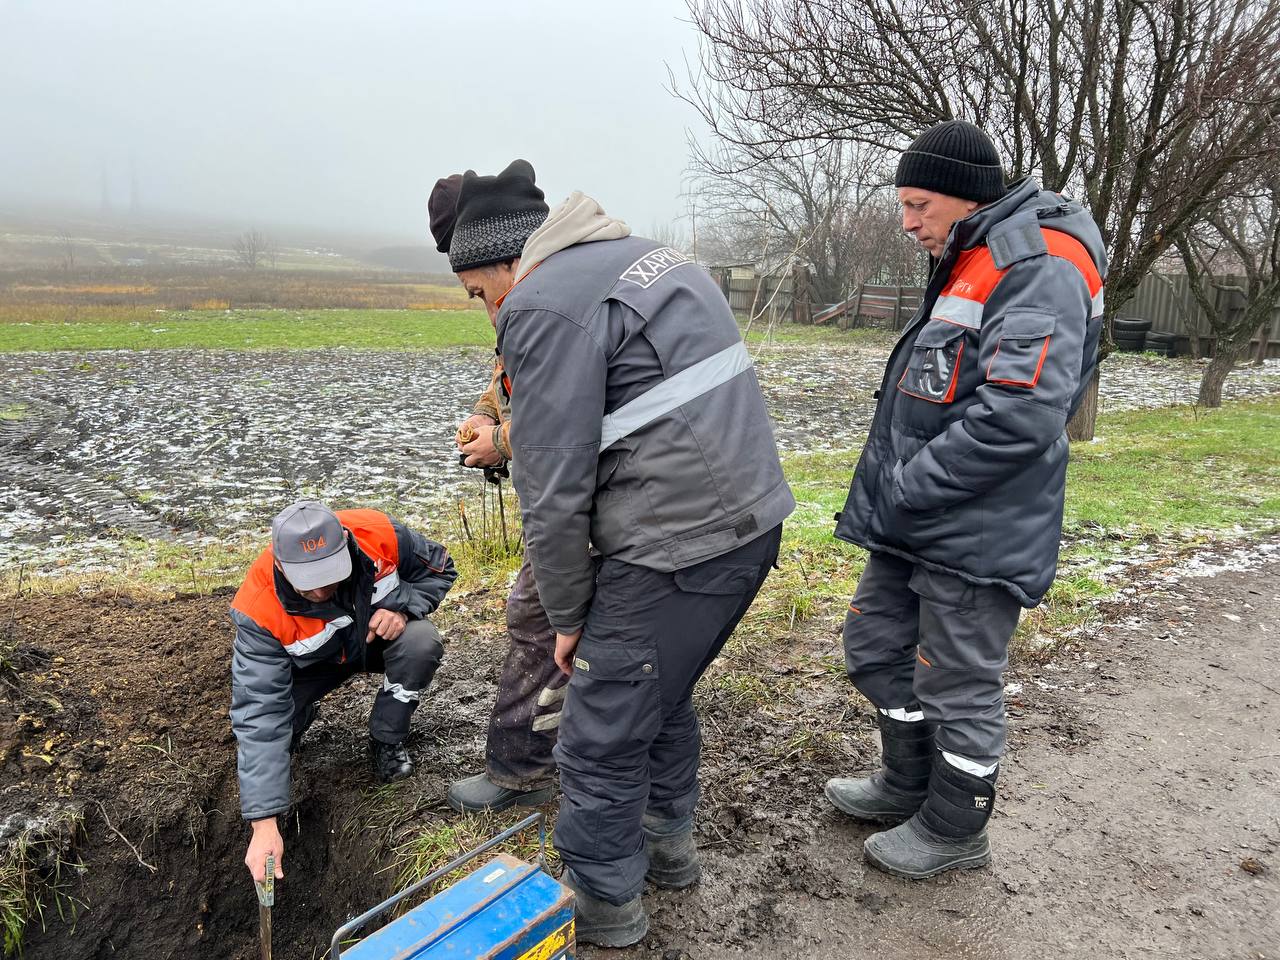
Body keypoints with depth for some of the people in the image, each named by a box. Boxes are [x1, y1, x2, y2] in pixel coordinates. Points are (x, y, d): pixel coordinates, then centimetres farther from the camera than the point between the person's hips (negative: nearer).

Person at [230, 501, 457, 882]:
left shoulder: (380, 534, -33)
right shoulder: (259, 610, -35)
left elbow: (440, 568, -11)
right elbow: (259, 712, -35)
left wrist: (402, 604, -33)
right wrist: (264, 824, -39)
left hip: (379, 635, 1)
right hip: (312, 663, 0)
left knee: (423, 642, -32)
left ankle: (386, 742, -6)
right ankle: (300, 714, 17)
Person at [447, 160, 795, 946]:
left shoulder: (544, 306, -12)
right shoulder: (650, 256, 17)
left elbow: (553, 492, -13)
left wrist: (569, 615, 0)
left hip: (679, 545, -10)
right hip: (756, 515, 10)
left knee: (602, 737, 9)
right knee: (663, 692, 28)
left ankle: (605, 904, 30)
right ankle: (668, 842, 46)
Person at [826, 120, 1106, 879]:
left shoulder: (1041, 269, -17)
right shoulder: (969, 265, 15)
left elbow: (1019, 417, -28)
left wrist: (903, 494, -21)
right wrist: (884, 489, 11)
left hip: (976, 533, -10)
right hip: (914, 527, 10)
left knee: (959, 684, 6)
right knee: (878, 645, 20)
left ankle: (955, 831, 29)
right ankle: (908, 786, 41)